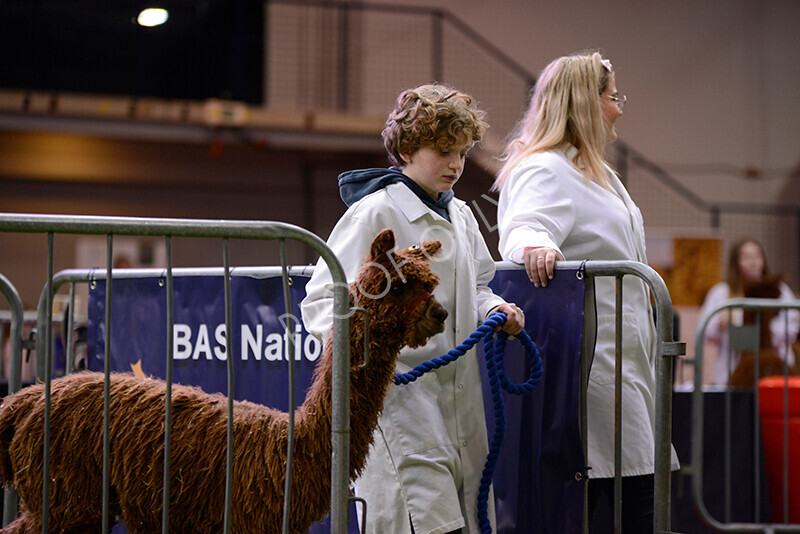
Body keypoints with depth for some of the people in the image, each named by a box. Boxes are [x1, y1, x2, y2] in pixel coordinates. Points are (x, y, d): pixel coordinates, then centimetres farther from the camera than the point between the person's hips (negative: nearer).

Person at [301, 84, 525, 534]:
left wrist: (495, 310, 8)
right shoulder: (375, 213, -6)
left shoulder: (461, 216, 16)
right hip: (398, 396, -7)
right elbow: (322, 299, -7)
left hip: (459, 399, 8)